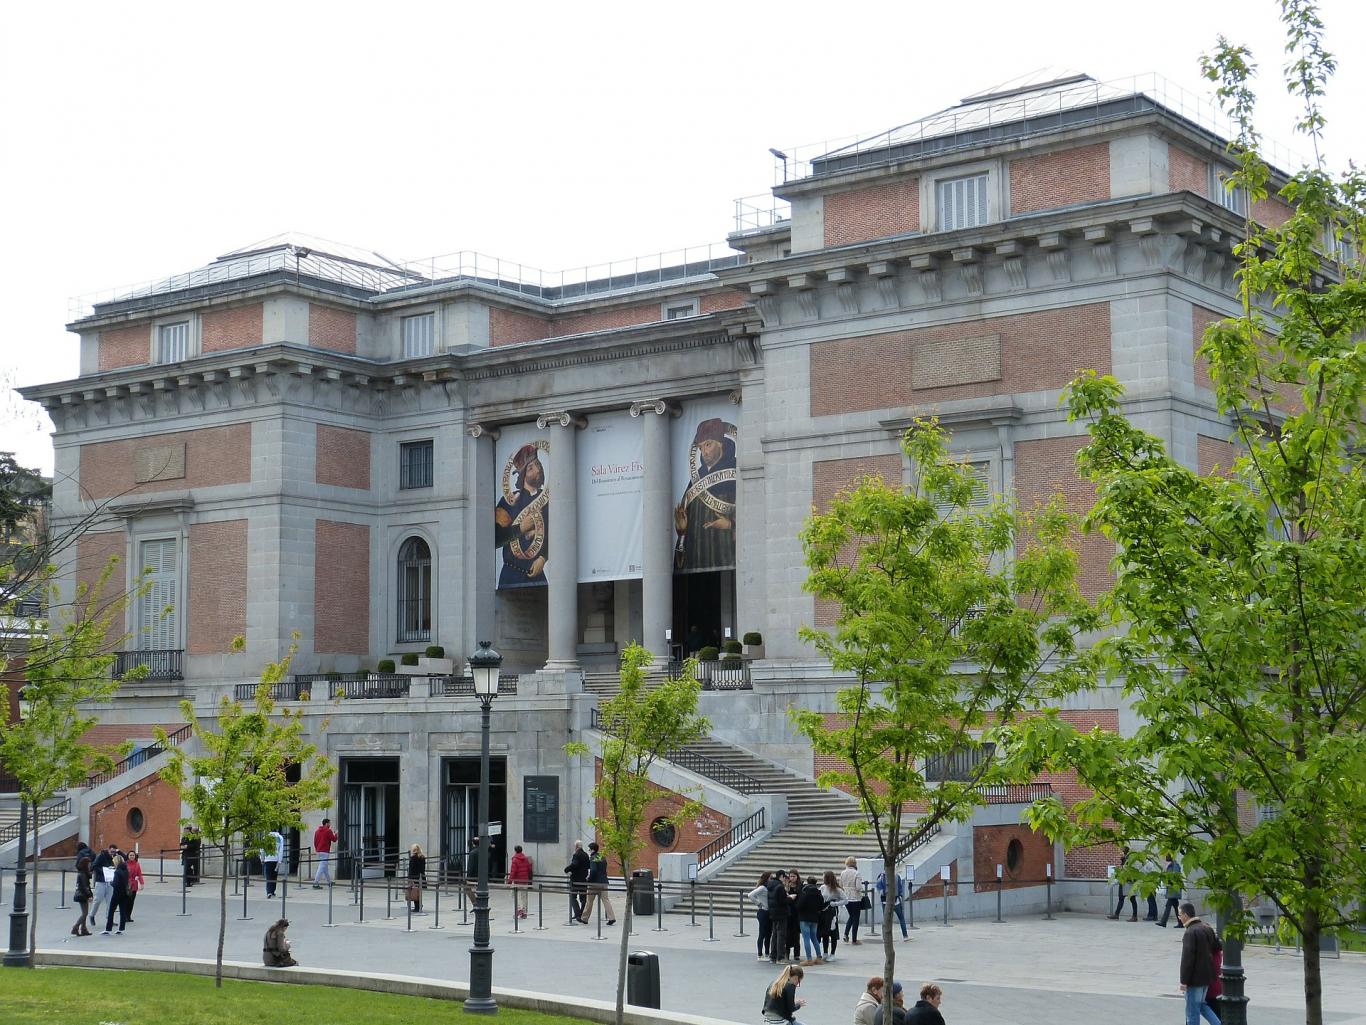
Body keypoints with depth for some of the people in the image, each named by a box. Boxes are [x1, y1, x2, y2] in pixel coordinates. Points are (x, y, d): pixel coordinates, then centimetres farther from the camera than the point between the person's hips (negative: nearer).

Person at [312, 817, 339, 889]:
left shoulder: (317, 831, 13)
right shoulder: (328, 831, -9)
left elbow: (315, 841, 16)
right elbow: (334, 839, -6)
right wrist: (335, 834, 13)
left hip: (318, 851, 8)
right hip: (325, 852, -8)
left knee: (325, 867, 18)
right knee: (322, 867, -11)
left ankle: (329, 881, 28)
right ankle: (316, 883, -19)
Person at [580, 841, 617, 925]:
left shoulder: (593, 858, -13)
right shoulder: (603, 857, 10)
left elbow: (593, 870, -24)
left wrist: (589, 879, -8)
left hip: (595, 883, -6)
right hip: (604, 882, 6)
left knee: (589, 901, 8)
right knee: (605, 900, 4)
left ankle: (584, 918, 20)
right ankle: (612, 918, -7)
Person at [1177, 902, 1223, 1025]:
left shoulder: (1190, 933, -19)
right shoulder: (1207, 928, 7)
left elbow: (1187, 958, -20)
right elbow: (1218, 947, 15)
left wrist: (1184, 981, -16)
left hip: (1195, 978, -8)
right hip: (1207, 976, 8)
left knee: (1192, 1010, 3)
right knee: (1201, 1004, 21)